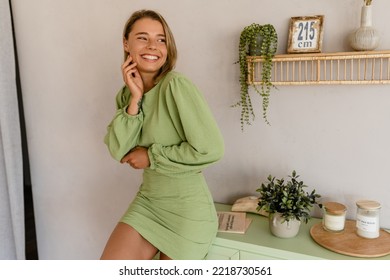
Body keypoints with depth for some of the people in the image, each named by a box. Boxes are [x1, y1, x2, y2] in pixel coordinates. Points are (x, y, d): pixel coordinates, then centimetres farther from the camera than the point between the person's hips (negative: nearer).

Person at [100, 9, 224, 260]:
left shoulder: (176, 85, -19)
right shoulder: (127, 93, 3)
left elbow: (211, 149, -24)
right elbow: (118, 151, -8)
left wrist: (151, 157, -15)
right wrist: (135, 98, -17)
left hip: (187, 208, -6)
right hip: (148, 201, 6)